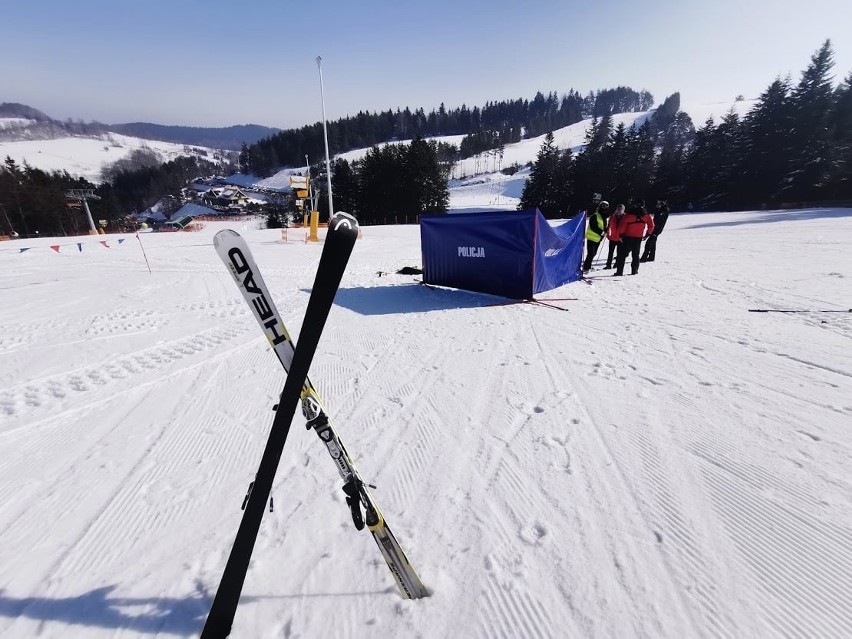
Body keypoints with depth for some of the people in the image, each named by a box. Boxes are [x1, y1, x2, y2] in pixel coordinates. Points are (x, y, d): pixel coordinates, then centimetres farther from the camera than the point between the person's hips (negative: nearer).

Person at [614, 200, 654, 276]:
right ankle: (634, 271, 14)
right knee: (636, 255, 15)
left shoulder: (629, 214, -11)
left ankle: (619, 271, -3)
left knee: (622, 254, 2)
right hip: (639, 238, 3)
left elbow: (622, 224, -15)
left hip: (628, 237, -3)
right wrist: (647, 234, 22)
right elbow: (651, 226, 9)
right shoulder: (646, 216, 3)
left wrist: (620, 235, -6)